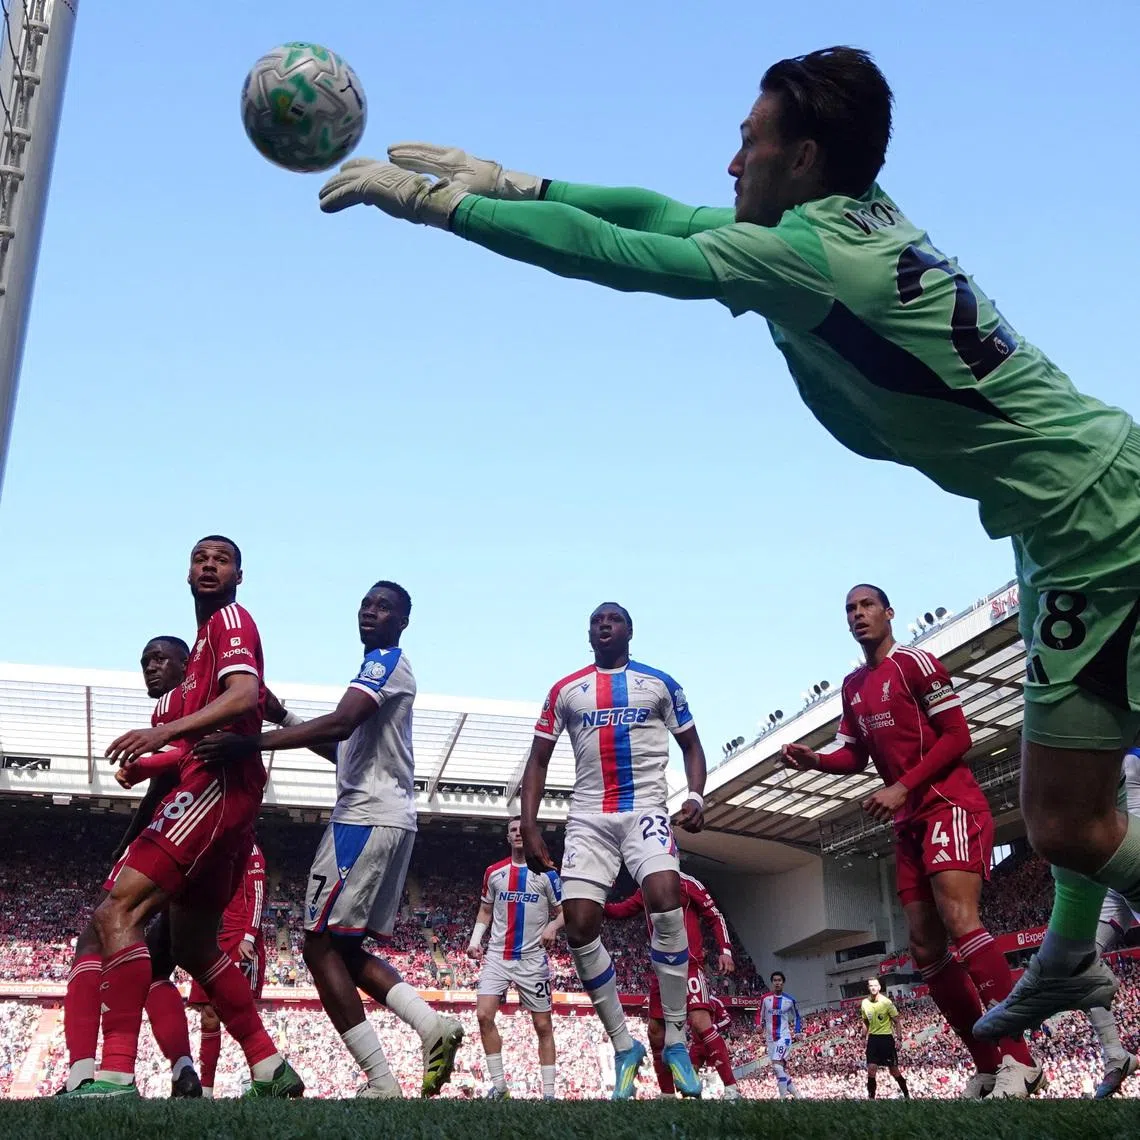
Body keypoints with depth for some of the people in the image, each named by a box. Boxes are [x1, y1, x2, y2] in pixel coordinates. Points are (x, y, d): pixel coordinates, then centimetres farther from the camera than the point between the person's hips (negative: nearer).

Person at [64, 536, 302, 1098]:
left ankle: (116, 1074, -25)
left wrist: (166, 732, -31)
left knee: (117, 912, -18)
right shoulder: (206, 640, 27)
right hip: (217, 788, 11)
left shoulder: (230, 619, -1)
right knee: (193, 945, 15)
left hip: (217, 787, -10)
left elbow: (244, 696, -20)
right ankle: (271, 1069, 16)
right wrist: (151, 763, 19)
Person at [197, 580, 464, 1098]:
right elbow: (349, 750, 30)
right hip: (382, 820, 10)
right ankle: (432, 1024, -1)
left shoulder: (387, 661, -8)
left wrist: (252, 743, -32)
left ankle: (381, 1084, -8)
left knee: (321, 945, -7)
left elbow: (339, 725, -25)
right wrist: (284, 720, 21)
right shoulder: (379, 671, 23)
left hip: (366, 819, -10)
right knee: (345, 948, 13)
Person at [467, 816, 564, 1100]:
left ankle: (549, 1093, 10)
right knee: (484, 1015, -12)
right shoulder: (493, 872, 6)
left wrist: (553, 926, -20)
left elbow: (563, 912, 1)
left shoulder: (547, 873, -2)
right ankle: (499, 1085, 1)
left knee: (543, 1025, 2)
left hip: (533, 959, -2)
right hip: (497, 957, 2)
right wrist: (475, 939, 1)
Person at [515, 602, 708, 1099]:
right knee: (580, 928, -10)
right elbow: (538, 761, 12)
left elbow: (691, 745, 14)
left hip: (646, 809, -2)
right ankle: (624, 1046, 8)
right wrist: (529, 826, 0)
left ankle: (675, 1039, -10)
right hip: (589, 817, 2)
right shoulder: (565, 690, 11)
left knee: (665, 902, -26)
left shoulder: (660, 683, 9)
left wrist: (696, 796, -6)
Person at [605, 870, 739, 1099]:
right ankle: (667, 1094, 20)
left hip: (689, 965, -8)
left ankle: (731, 1089, -21)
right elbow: (619, 911, 18)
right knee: (656, 1031, 8)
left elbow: (715, 917, -5)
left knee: (700, 1021, -23)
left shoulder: (686, 883, -6)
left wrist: (725, 951, -14)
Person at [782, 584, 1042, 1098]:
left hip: (951, 805, -8)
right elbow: (854, 757, 19)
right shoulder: (852, 686, 17)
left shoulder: (914, 662, -6)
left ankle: (1018, 1060, -23)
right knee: (925, 949, 3)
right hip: (909, 822, 8)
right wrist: (813, 759, -2)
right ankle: (988, 1067, 8)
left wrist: (902, 788, -18)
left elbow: (958, 736, -11)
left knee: (959, 922, -24)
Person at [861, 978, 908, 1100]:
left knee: (894, 1071, 3)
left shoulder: (887, 1002, -11)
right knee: (871, 1069, -7)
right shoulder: (865, 1003, 2)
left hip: (886, 1038, -3)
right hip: (872, 1038, 3)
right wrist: (866, 1037, 14)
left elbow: (897, 1022, -5)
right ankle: (871, 1098, 1)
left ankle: (907, 1095, 21)